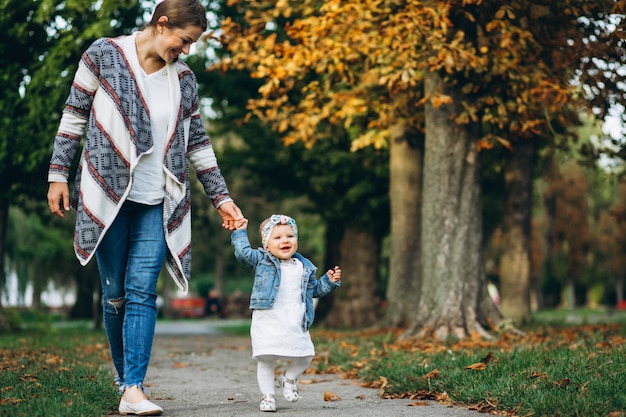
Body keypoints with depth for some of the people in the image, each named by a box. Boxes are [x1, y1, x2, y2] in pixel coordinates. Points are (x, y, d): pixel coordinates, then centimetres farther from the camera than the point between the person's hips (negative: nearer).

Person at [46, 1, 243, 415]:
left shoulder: (183, 78, 8)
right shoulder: (104, 55, -1)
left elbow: (198, 143, 14)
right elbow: (74, 116, 3)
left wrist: (221, 197, 13)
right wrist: (58, 174, -1)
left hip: (158, 202, 2)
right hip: (108, 195, -2)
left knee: (142, 291, -8)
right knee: (115, 295, 2)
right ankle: (126, 379, 16)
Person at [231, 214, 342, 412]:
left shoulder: (304, 267, 13)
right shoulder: (262, 260, 2)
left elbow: (314, 290, 23)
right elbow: (243, 253, -11)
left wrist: (329, 281, 12)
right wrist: (240, 232, -3)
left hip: (296, 325, 4)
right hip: (268, 322, -4)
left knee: (305, 356, 4)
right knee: (266, 359, -5)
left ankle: (289, 379, 33)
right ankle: (268, 396, 12)